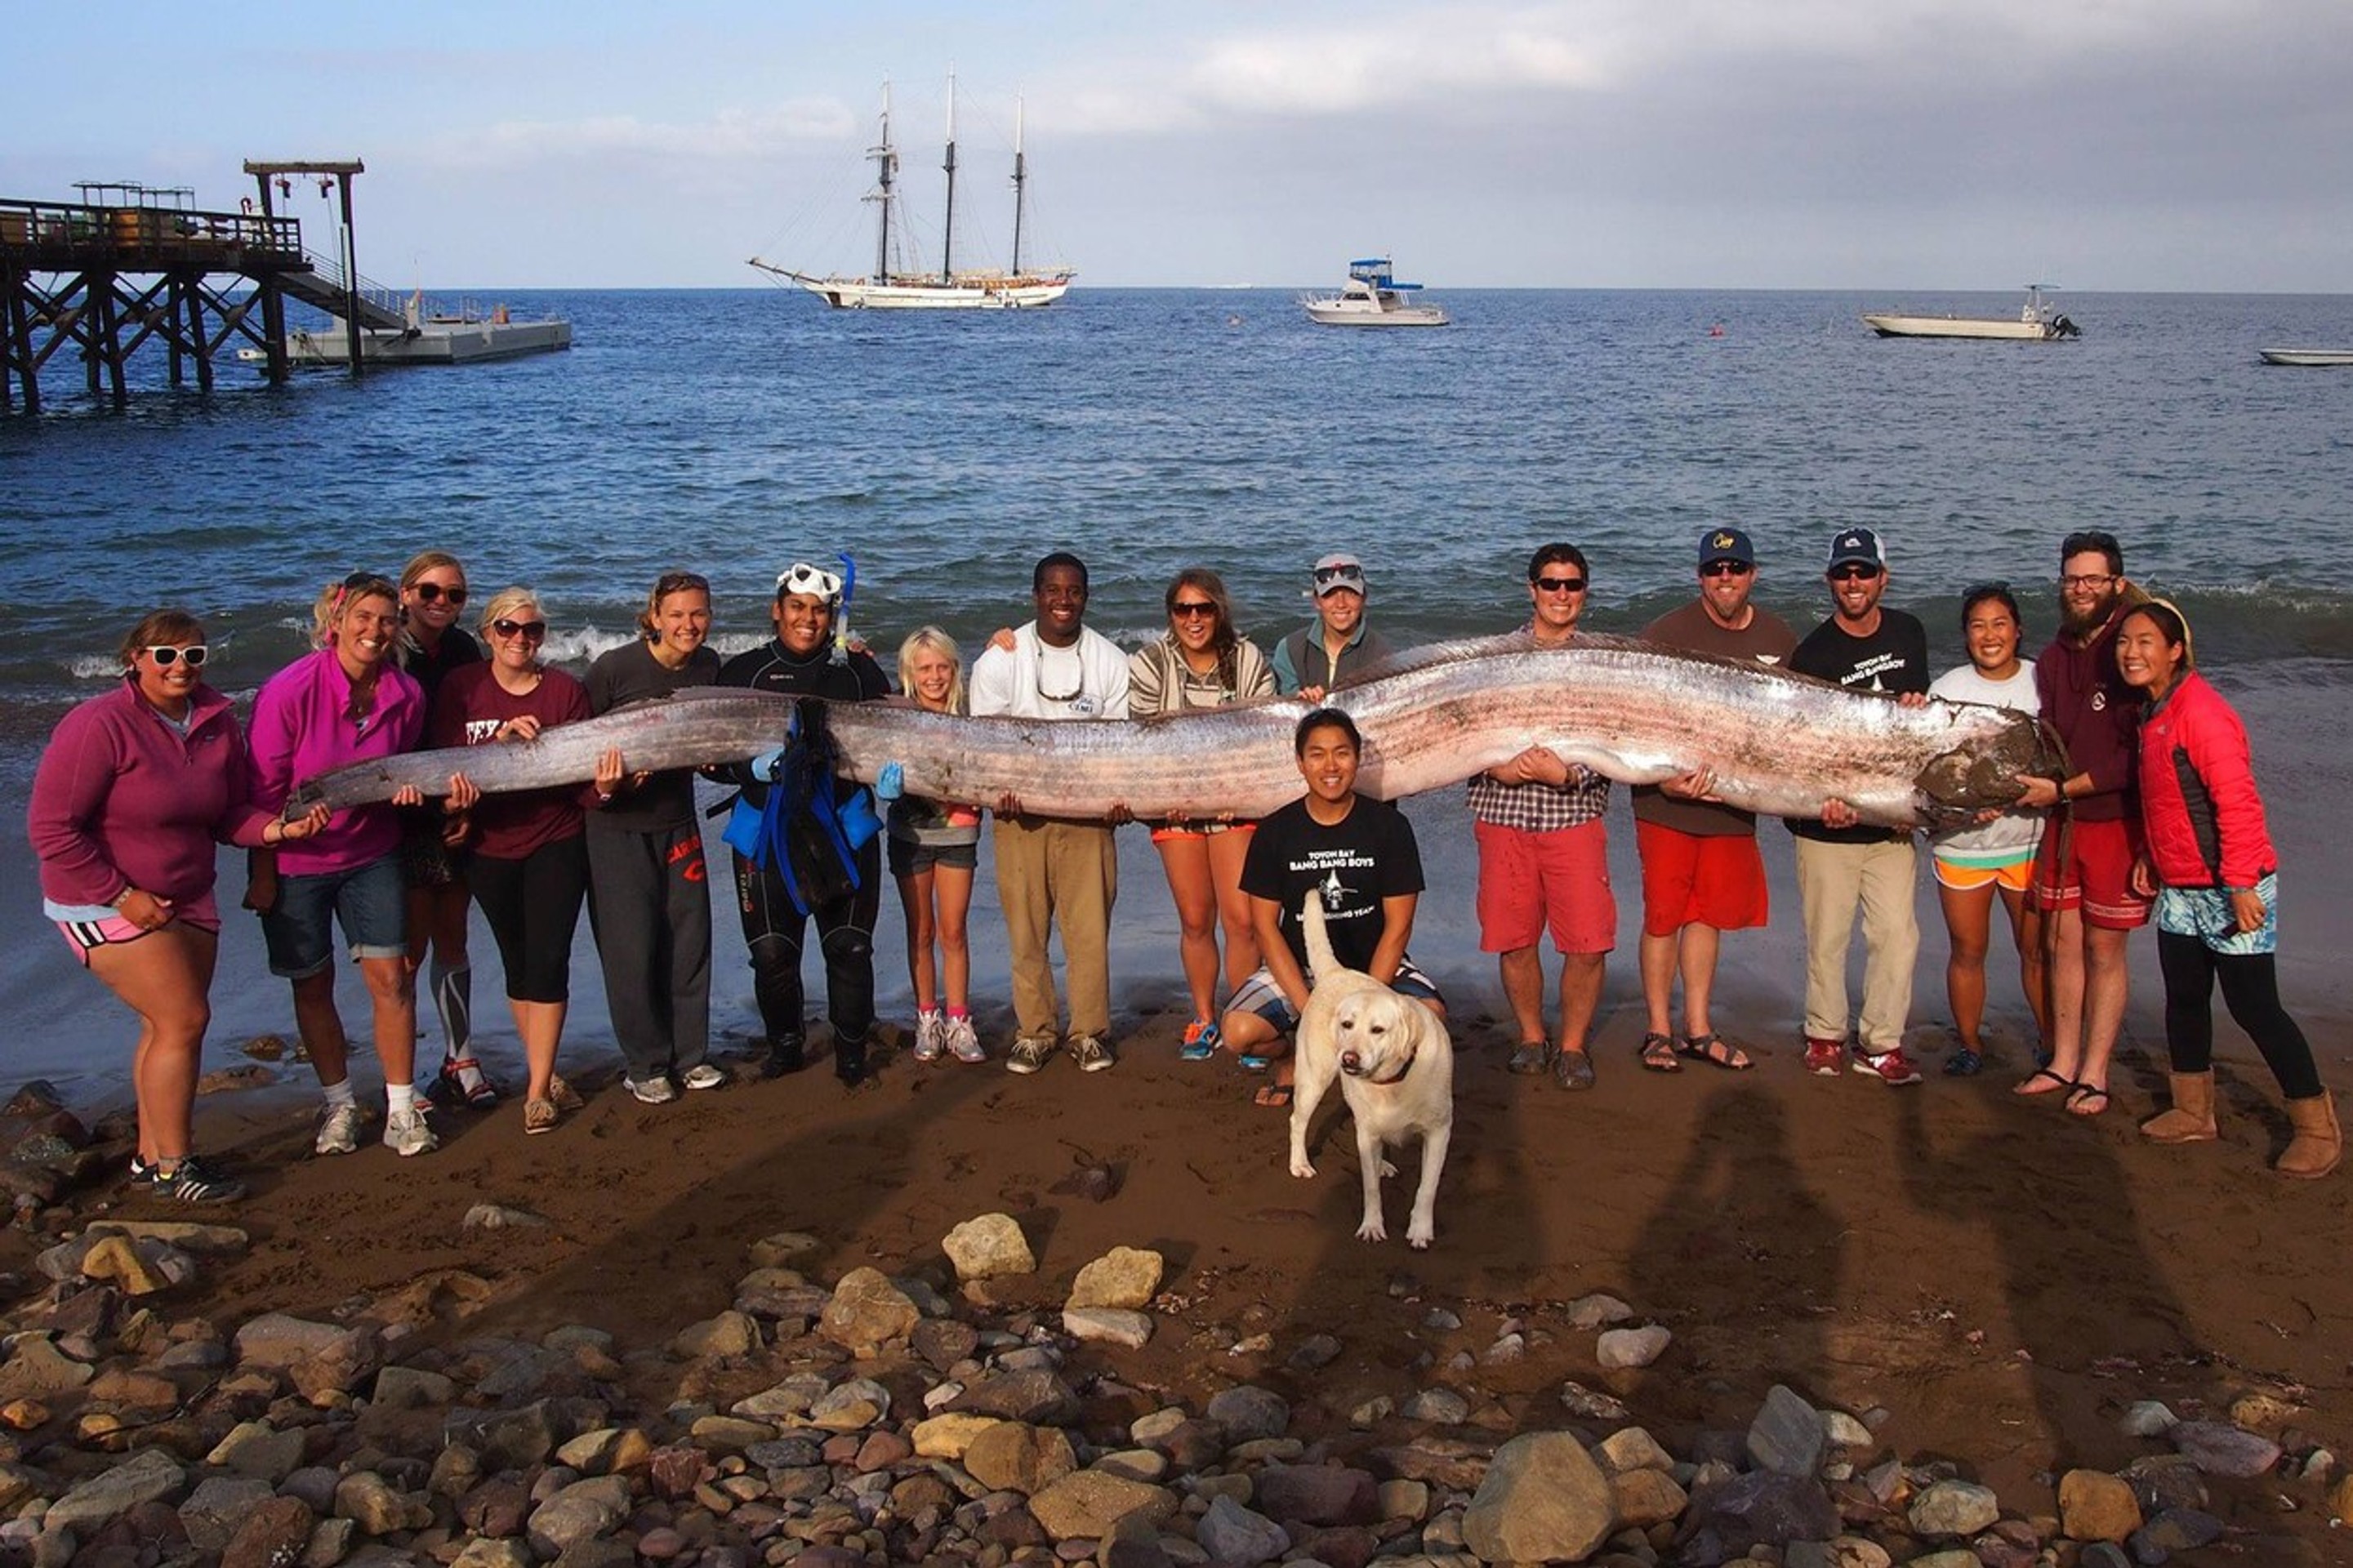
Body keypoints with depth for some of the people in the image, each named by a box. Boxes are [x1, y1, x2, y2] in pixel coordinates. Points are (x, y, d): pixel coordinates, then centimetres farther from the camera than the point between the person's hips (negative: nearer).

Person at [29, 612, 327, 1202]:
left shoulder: (218, 721, 0)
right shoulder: (100, 726, -19)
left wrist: (279, 829, -13)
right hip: (107, 904, -7)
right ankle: (173, 1167, 2)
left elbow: (226, 816, 7)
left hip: (187, 899, 7)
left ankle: (152, 1155, 25)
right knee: (183, 1020, -10)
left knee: (169, 1027, 11)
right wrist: (122, 896, -19)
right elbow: (51, 828, -18)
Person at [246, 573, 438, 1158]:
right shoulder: (290, 691, -19)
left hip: (371, 855, 3)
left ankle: (402, 1109, 10)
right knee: (313, 985, 8)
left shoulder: (406, 696, -7)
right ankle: (339, 1105, 25)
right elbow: (263, 791, -13)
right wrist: (262, 875, -10)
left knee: (390, 978, -2)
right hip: (294, 861, -2)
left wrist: (406, 788, -12)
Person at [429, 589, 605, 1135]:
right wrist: (501, 737, -23)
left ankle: (538, 1090, -2)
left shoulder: (566, 690, -3)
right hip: (490, 846, 2)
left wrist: (602, 786, -27)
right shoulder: (462, 687, -1)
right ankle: (543, 1069, 27)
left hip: (556, 844, -2)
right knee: (518, 962, 12)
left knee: (548, 961, -6)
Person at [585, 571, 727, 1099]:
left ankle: (689, 1055, 20)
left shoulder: (708, 667, 0)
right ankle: (644, 1064, 13)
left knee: (689, 940, 6)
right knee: (631, 947, -2)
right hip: (617, 824, -4)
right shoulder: (615, 667, -14)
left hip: (678, 820, 4)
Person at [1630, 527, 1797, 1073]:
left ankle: (1697, 1029, 23)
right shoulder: (1666, 634, -9)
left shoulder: (1779, 638, 6)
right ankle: (1660, 1032, 13)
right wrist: (1664, 778, -22)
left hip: (1734, 804, 4)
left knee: (1710, 915, 13)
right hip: (1668, 803, -4)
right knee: (1663, 917, 1)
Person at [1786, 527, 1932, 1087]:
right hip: (1828, 826, -3)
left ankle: (1882, 1044, 11)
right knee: (1827, 939, 3)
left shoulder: (1908, 632, 8)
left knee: (1898, 935, -1)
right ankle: (1825, 1036, 21)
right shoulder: (1812, 654, -7)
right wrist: (1825, 798, -29)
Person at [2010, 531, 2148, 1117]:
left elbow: (2136, 755, -17)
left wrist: (2062, 789, -17)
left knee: (2104, 949, 2)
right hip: (2060, 821, 6)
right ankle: (2063, 1063, 20)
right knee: (2063, 942, 10)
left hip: (2116, 821, -6)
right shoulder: (2053, 659, 9)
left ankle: (2094, 1075, 10)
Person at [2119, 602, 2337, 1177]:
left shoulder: (2200, 712, -20)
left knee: (2254, 1007, -3)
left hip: (2230, 890, -9)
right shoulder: (2154, 712, 10)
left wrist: (2240, 885, -25)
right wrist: (2150, 856, 14)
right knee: (2184, 999, 14)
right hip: (2179, 891, 9)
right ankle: (2193, 1113, 27)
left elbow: (2237, 801, -24)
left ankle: (2317, 1126, 10)